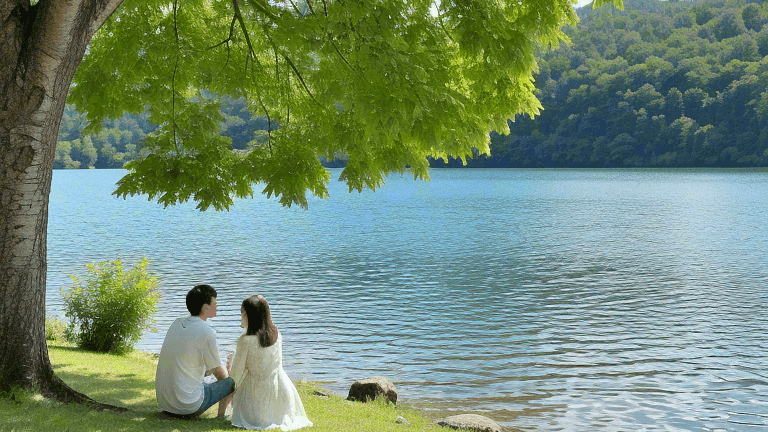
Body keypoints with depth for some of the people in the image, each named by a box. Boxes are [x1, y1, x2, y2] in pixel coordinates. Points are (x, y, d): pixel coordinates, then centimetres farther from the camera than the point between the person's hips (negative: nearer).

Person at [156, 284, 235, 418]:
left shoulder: (177, 323, 7)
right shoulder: (207, 333, -14)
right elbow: (218, 371, 0)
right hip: (188, 407, -8)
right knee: (235, 380, 4)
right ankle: (221, 416, 18)